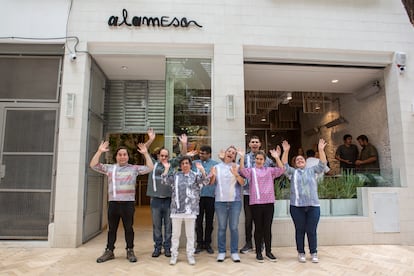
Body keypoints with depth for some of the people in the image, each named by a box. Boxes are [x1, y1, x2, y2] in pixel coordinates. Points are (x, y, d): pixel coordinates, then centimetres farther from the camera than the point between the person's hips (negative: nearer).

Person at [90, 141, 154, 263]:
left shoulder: (134, 168, 6)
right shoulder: (109, 168, 10)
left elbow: (150, 168, -1)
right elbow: (93, 165, 4)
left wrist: (145, 153, -8)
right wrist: (99, 151, -5)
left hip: (128, 203, -2)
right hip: (113, 203, 2)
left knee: (128, 228, 7)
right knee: (112, 229, 12)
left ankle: (130, 251, 19)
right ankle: (109, 251, 24)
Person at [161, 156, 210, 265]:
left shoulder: (195, 175, 3)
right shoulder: (175, 175, 8)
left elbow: (205, 181, -11)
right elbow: (165, 181, -2)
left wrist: (202, 169, -23)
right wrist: (166, 168, -8)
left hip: (190, 210, -1)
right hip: (176, 210, 1)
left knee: (190, 234, 9)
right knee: (175, 234, 11)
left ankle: (190, 255, 22)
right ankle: (174, 254, 24)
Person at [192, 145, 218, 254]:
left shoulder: (215, 164, 3)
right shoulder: (194, 163, 7)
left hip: (211, 195, -1)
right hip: (198, 195, 1)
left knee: (209, 221, 9)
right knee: (198, 221, 6)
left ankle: (207, 243, 23)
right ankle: (199, 243, 20)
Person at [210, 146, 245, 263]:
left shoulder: (237, 167, 5)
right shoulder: (217, 167, 7)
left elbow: (242, 183, -4)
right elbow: (211, 183, 4)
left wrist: (236, 174, -22)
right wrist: (213, 175, -17)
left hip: (235, 201, 0)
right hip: (220, 201, 1)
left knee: (234, 227, 4)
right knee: (222, 227, 6)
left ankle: (234, 252, 13)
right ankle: (221, 252, 15)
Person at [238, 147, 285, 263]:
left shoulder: (269, 170, 11)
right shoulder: (251, 170, 6)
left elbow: (281, 170, -2)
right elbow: (242, 171, -13)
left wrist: (277, 157, -11)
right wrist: (242, 157, -21)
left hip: (269, 202, 2)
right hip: (256, 203, -1)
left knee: (268, 228, 8)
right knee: (258, 228, 6)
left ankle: (268, 251, 21)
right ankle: (258, 253, 16)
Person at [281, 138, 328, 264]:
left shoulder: (312, 170, 14)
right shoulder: (293, 172, 12)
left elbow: (323, 164, 2)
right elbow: (284, 165, -2)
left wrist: (321, 149, -10)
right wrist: (286, 151, -13)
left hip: (313, 205, 0)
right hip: (297, 206, 0)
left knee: (311, 231, 4)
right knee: (300, 230, 6)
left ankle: (314, 253, 18)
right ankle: (301, 253, 18)